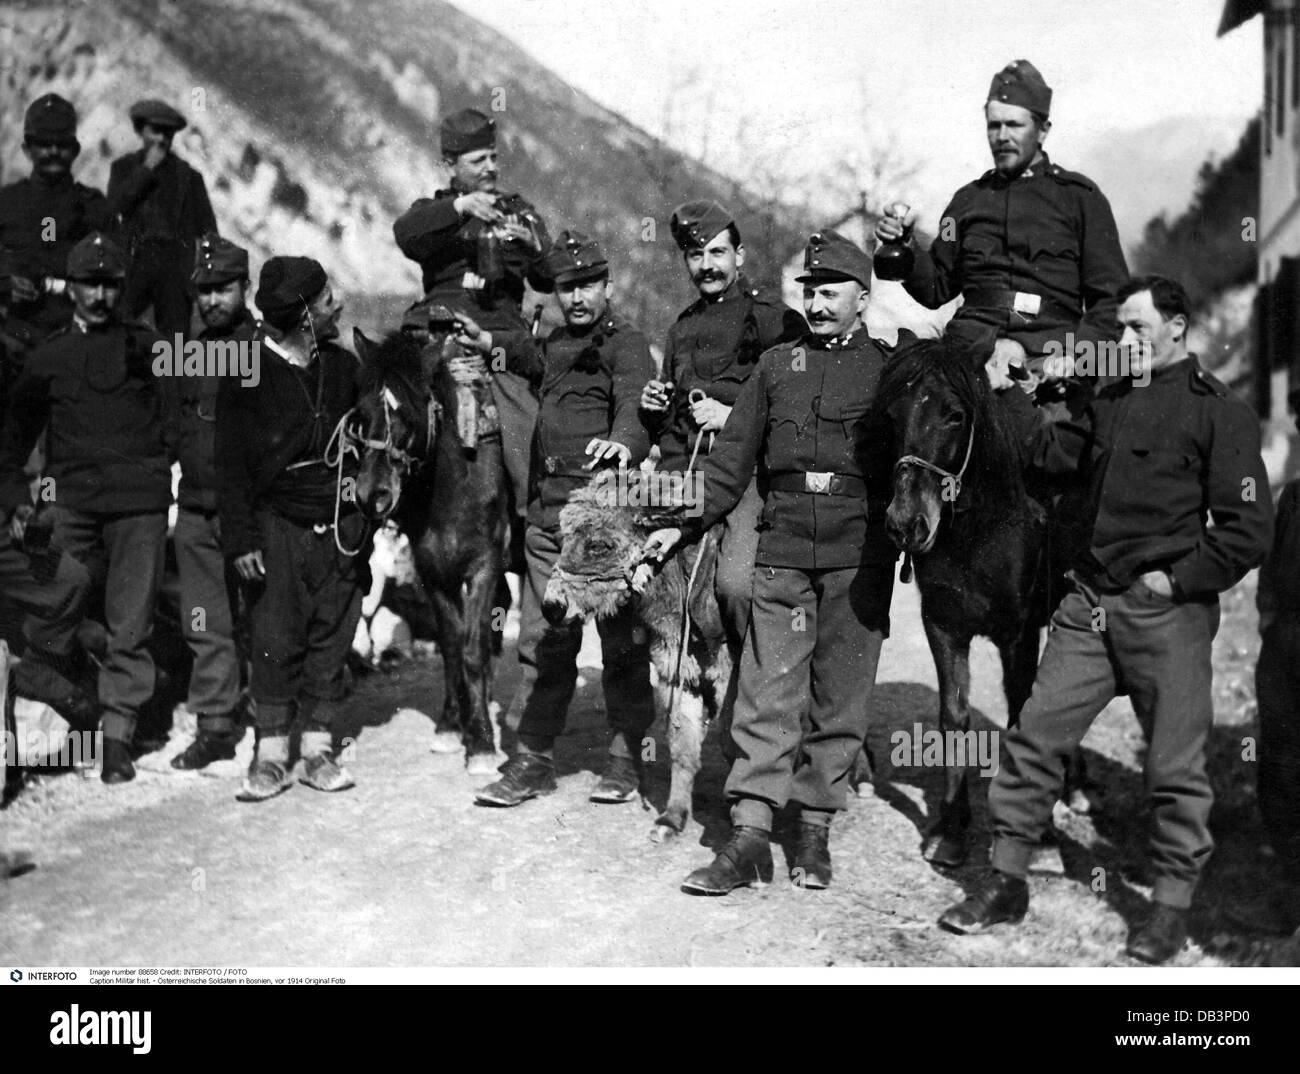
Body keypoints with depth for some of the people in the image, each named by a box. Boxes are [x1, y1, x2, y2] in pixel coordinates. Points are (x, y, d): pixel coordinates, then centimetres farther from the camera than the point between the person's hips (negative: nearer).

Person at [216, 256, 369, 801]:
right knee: (275, 639, -3)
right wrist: (241, 538, -9)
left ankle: (318, 747, 13)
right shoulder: (248, 373, -3)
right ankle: (270, 752, 5)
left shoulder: (343, 367, 10)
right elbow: (231, 463, -3)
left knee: (332, 637, 5)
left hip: (339, 525, 4)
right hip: (276, 524, -4)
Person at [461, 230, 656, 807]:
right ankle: (533, 758, 14)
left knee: (621, 638, 1)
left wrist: (623, 441, -46)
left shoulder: (626, 345, -6)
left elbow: (636, 402, -25)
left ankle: (626, 755, 13)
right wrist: (492, 346, 32)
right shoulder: (556, 344, 18)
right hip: (547, 514, 7)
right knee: (543, 638, 8)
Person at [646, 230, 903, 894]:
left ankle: (815, 828, 15)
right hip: (783, 551, 2)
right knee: (768, 691, -3)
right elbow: (733, 457, 11)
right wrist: (685, 525, 4)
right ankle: (750, 835, -2)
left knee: (840, 696, 4)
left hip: (859, 557, -1)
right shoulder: (776, 364, 13)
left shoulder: (890, 365, 5)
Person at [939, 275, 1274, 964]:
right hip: (1089, 604, 6)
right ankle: (1005, 882, 15)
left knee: (1174, 766, 3)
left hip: (1168, 616, -5)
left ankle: (1172, 908, 18)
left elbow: (1249, 532, -9)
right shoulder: (1111, 402, 14)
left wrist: (1176, 580, -11)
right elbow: (1055, 450, 16)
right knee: (1034, 737, 4)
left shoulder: (1219, 412, -5)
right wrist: (1009, 392, 10)